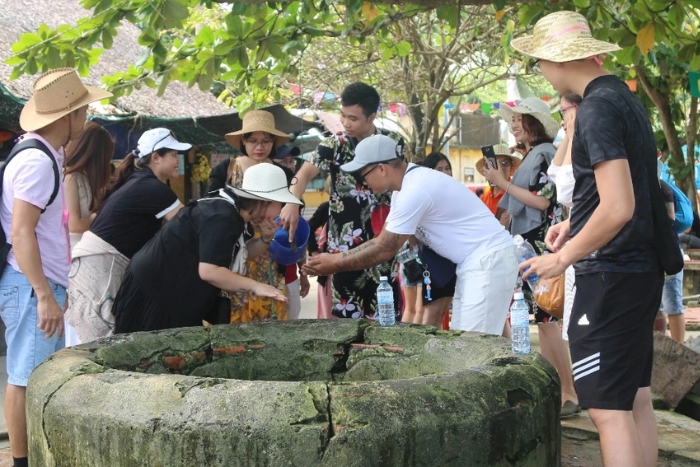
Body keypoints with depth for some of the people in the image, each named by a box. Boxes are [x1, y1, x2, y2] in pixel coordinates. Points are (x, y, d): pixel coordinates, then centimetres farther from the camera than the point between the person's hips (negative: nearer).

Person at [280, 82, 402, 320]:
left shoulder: (393, 142, 2)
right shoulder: (334, 145, -4)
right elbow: (305, 173, -19)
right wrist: (292, 203, -39)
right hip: (346, 243, -1)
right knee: (347, 314, 3)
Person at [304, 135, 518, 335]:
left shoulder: (414, 191, -23)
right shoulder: (407, 186, 8)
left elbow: (384, 251, -16)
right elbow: (382, 240, 15)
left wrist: (335, 265, -5)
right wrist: (336, 257, 10)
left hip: (489, 259, -10)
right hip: (473, 262, 10)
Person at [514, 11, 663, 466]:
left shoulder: (597, 109, -18)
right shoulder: (626, 97, 12)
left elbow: (619, 208, -25)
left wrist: (564, 257, -14)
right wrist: (578, 225, 19)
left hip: (612, 275, -10)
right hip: (641, 267, 10)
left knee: (609, 409, -6)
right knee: (636, 399, 16)